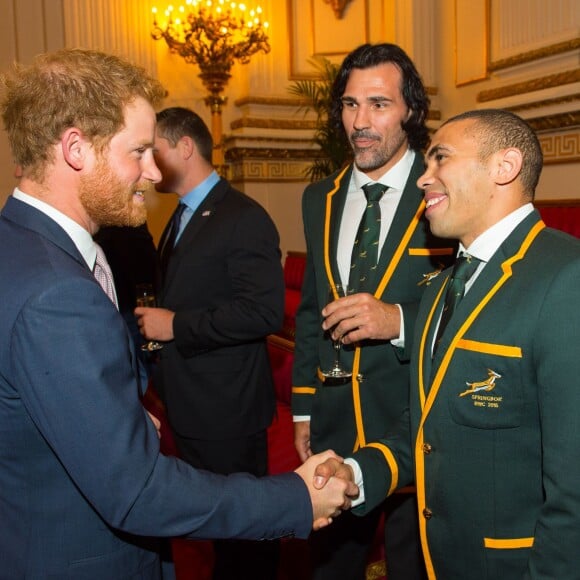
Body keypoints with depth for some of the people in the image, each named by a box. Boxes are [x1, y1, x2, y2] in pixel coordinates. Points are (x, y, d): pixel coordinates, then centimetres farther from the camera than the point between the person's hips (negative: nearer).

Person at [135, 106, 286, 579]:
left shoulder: (243, 218, -17)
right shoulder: (182, 217, 13)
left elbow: (265, 310, -26)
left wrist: (175, 326, -21)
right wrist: (156, 320, 4)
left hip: (227, 410, -9)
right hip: (189, 406, 9)